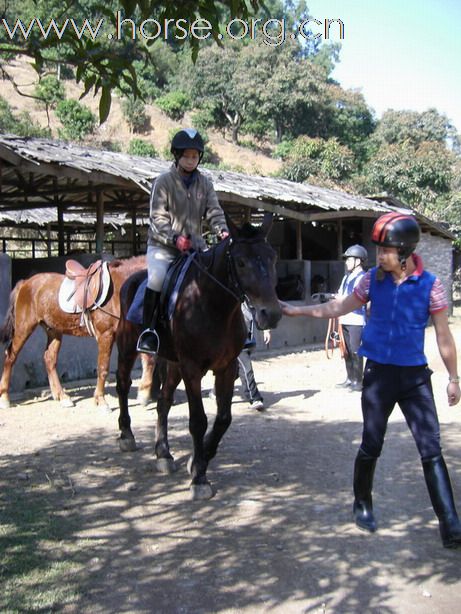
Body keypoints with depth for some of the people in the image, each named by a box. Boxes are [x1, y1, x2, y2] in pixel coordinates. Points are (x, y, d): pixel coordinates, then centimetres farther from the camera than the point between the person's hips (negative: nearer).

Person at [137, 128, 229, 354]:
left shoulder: (205, 183, 10)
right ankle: (148, 331, -17)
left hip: (195, 246, 4)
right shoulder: (163, 181, -4)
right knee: (157, 278, -29)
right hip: (163, 245, -4)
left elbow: (214, 211, 3)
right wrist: (175, 239, -24)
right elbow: (157, 219, -9)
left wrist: (222, 231, -17)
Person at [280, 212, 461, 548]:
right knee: (371, 445, 10)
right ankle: (362, 504, 32)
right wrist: (296, 310, 7)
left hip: (415, 375, -1)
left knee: (432, 449, -4)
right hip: (378, 373, 2)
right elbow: (338, 308, 10)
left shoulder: (430, 284, -8)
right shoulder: (373, 279, -2)